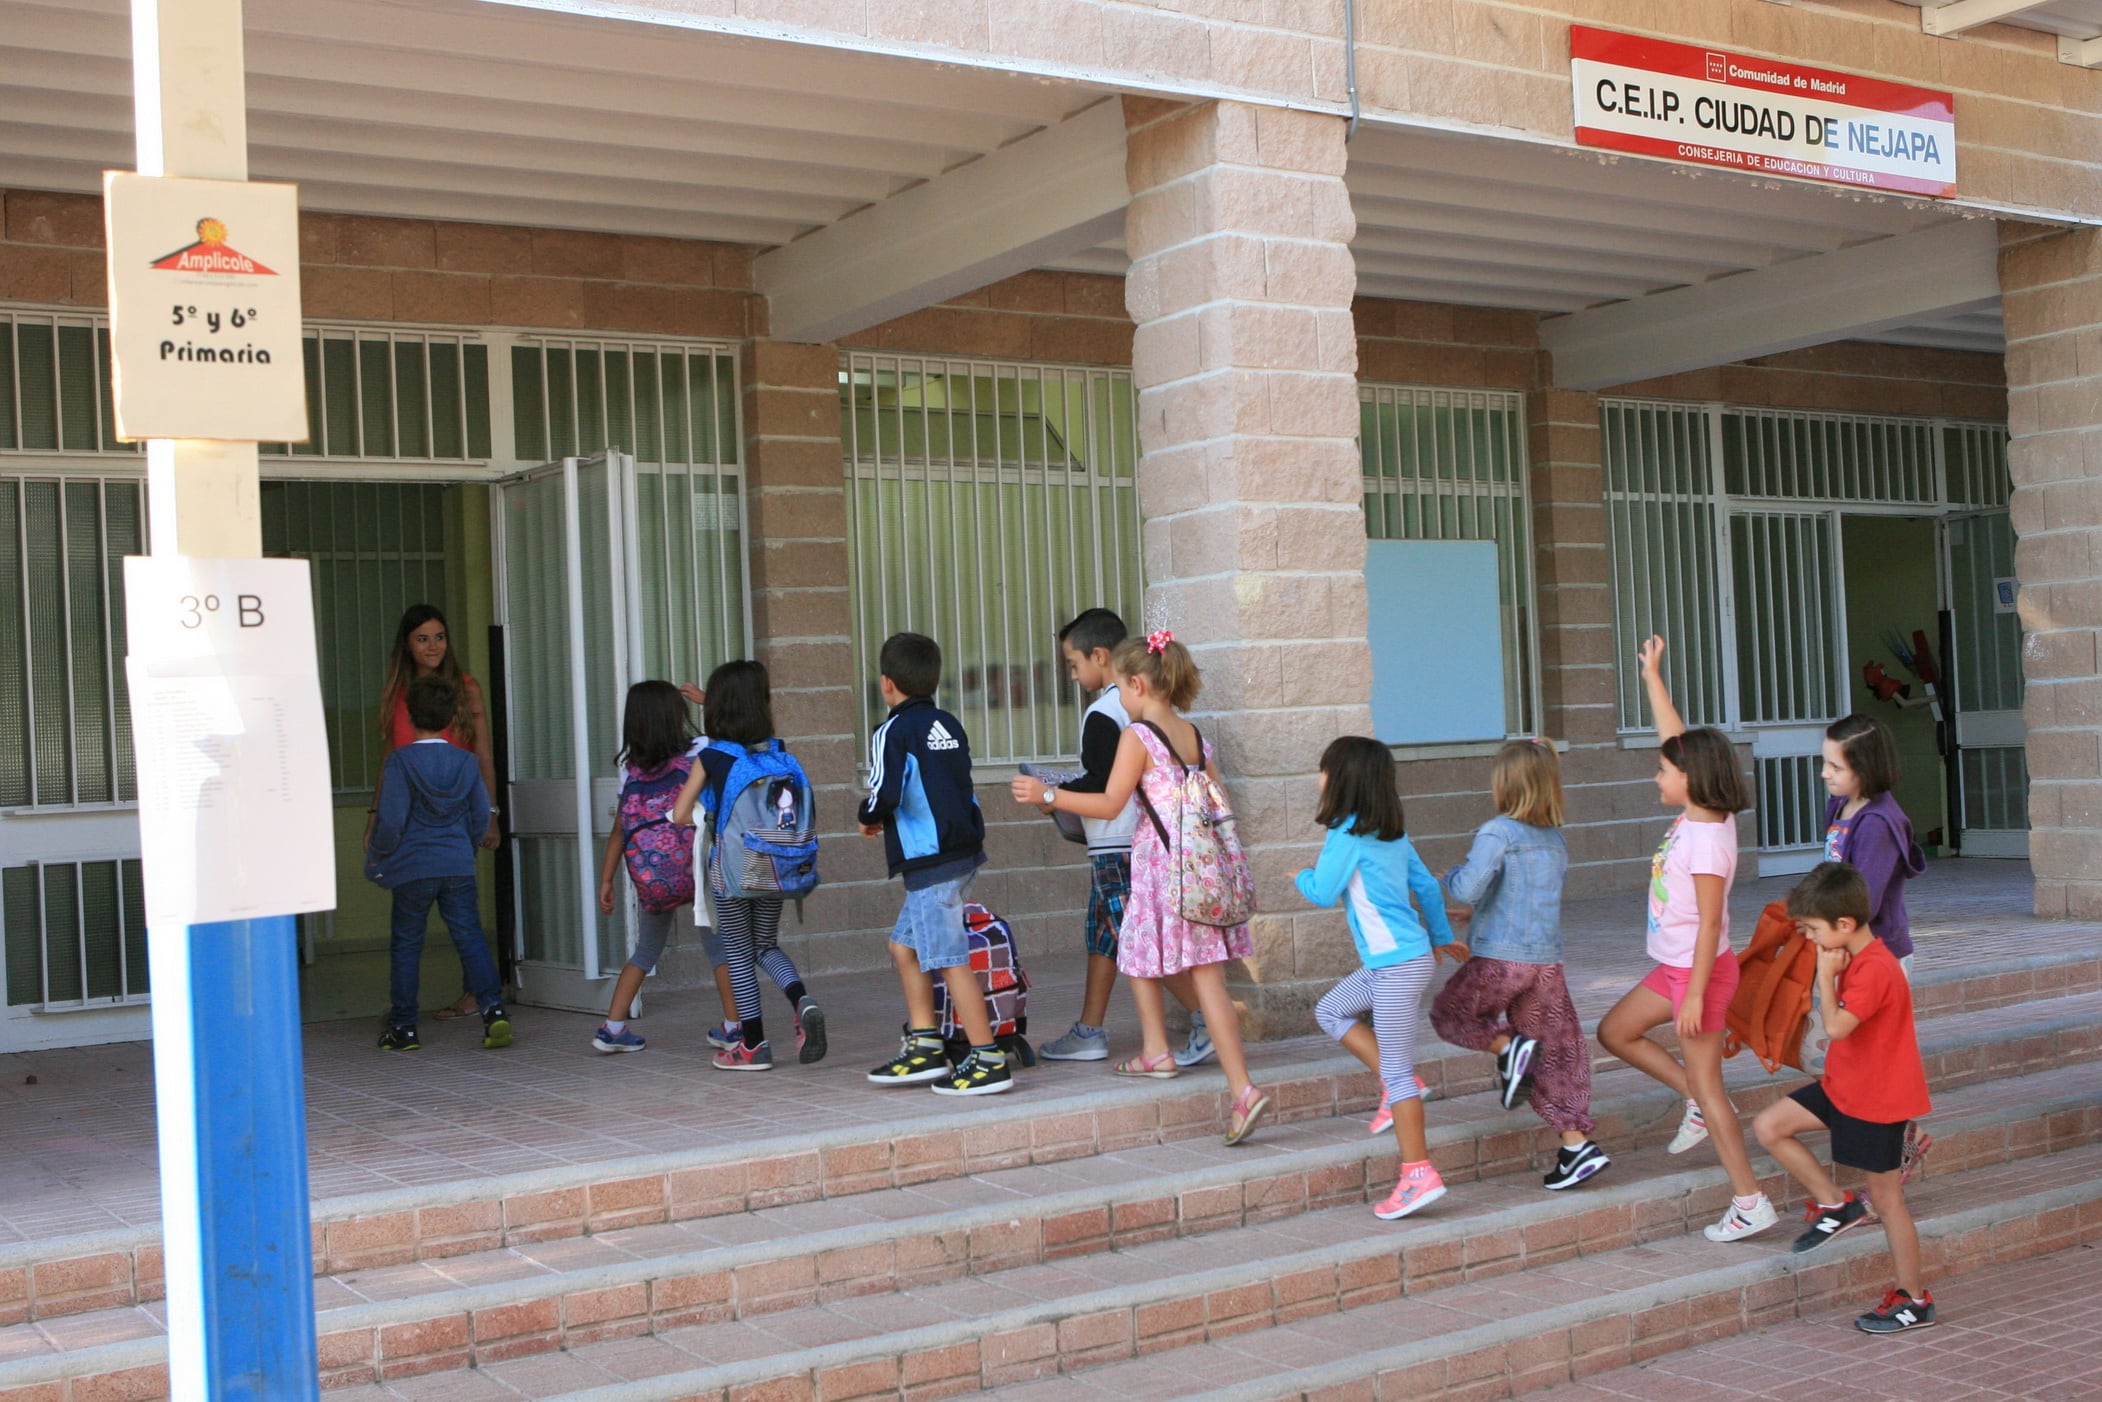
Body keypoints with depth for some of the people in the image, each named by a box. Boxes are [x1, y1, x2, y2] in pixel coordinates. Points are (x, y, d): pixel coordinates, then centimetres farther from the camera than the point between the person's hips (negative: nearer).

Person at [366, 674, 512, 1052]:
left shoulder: (400, 761, -8)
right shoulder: (465, 761, 4)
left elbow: (391, 819, -11)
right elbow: (481, 815, 9)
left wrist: (378, 857, 5)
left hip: (413, 868, -3)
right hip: (459, 866, 3)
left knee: (406, 945, 8)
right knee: (470, 938, 3)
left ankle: (402, 1028, 14)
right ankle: (493, 1009, -13)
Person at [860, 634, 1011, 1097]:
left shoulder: (893, 733, -10)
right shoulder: (950, 726, 14)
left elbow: (885, 794, -20)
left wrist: (868, 818, 2)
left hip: (930, 862, -9)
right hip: (964, 849, 9)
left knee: (950, 960, -6)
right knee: (905, 945, 19)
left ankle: (989, 1061, -5)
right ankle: (924, 1046, 21)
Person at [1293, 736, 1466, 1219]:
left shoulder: (1348, 833, -14)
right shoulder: (1394, 834, 11)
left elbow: (1323, 893, -13)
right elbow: (1426, 886, 17)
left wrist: (1302, 875, 9)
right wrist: (1442, 938, 28)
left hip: (1398, 964, -9)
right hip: (1386, 962, 9)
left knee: (1397, 1071, -6)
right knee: (1330, 1011, 21)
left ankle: (1419, 1175, -4)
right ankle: (1399, 1087, 14)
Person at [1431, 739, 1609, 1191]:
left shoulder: (1498, 833, -12)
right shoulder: (1556, 839, 11)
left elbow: (1468, 889, -21)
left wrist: (1451, 876, 2)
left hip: (1501, 957, -6)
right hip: (1548, 962, 6)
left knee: (1449, 1011, 17)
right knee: (1557, 1049, 9)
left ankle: (1508, 1047, -7)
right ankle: (1577, 1143, 4)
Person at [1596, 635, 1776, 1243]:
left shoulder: (1708, 839, -23)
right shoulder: (1693, 816, 1)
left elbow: (1709, 923, -24)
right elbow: (1676, 739, 12)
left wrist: (1696, 994, -22)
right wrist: (1653, 678, 14)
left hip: (1700, 970, -10)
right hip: (1674, 967, 10)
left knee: (1706, 1080, -2)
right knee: (1613, 1032, 18)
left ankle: (1750, 1202, 6)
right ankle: (1697, 1103, 23)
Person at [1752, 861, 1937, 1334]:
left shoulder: (1875, 969, -26)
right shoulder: (1853, 956, 5)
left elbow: (1836, 1027, -33)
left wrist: (1826, 978, -23)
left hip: (1877, 1099, -9)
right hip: (1842, 1084, 9)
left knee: (1886, 1198, 1)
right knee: (1768, 1127, 2)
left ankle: (1915, 1301, 15)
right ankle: (1834, 1204, 14)